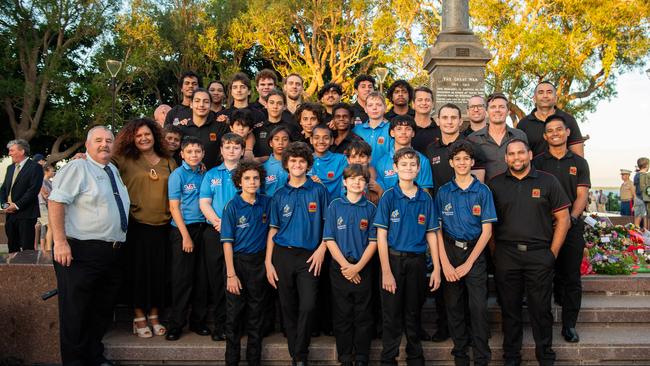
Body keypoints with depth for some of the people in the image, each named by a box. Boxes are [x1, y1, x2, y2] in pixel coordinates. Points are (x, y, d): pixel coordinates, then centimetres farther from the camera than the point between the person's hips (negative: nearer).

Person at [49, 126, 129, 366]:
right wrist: (60, 242, -23)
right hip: (81, 252, -7)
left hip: (112, 254, 8)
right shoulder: (77, 168, -6)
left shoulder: (113, 171, 17)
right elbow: (56, 202, -15)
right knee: (75, 312, 0)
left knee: (102, 310, 15)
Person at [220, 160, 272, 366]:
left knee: (256, 313, 11)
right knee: (234, 313, 6)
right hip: (238, 260, -2)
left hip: (259, 262, 3)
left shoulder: (266, 203, 0)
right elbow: (227, 242, -10)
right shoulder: (232, 206, -9)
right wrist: (231, 274, -14)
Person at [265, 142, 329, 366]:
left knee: (307, 306, -12)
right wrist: (268, 262, 2)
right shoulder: (279, 195, 8)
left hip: (309, 256, -2)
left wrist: (322, 249, -9)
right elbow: (273, 229, 8)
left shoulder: (318, 190, 3)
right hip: (283, 255, 2)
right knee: (288, 308, 9)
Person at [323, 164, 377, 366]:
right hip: (339, 267, 0)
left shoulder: (370, 208, 2)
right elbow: (329, 239, -3)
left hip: (363, 268, 0)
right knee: (342, 315, 7)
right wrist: (345, 265, -10)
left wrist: (357, 267, -11)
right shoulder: (335, 206, 1)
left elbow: (373, 241, -1)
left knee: (363, 316, 6)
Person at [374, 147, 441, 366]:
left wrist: (436, 268, 0)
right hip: (393, 259, -2)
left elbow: (431, 235, 5)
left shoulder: (425, 198, 3)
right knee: (392, 315, 5)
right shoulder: (388, 197, -5)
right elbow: (381, 235, -8)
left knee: (413, 314, 15)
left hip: (417, 261, 2)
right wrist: (386, 271, -13)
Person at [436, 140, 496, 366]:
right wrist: (445, 263, -8)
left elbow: (487, 230, -3)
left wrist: (468, 263, -8)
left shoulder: (482, 191, -1)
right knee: (454, 306, 7)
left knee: (478, 307, -4)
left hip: (475, 253, -1)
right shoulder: (443, 192, 3)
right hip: (449, 252, 2)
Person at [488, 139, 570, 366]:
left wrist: (553, 252, -1)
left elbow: (563, 219, 4)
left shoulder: (548, 181, 4)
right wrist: (494, 251, 0)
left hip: (539, 255, -1)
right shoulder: (495, 184, 7)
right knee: (510, 307, 9)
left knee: (541, 308, 6)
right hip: (505, 255, 1)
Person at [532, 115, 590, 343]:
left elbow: (582, 195, 3)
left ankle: (569, 325, 11)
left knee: (572, 277, 2)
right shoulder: (538, 162, 7)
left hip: (572, 225, 1)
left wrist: (572, 217, -14)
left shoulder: (579, 163, 10)